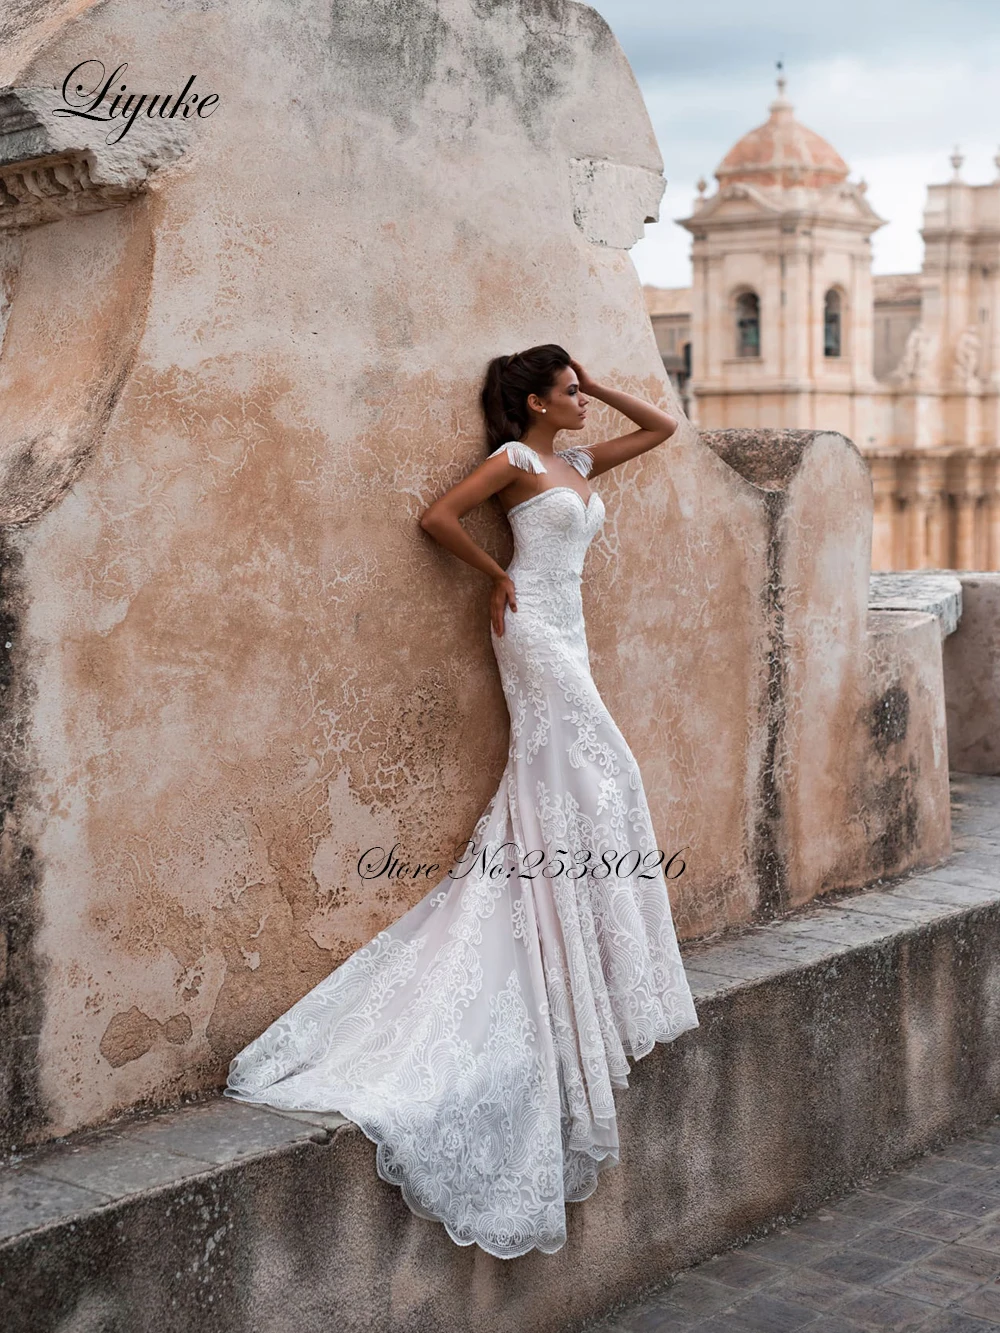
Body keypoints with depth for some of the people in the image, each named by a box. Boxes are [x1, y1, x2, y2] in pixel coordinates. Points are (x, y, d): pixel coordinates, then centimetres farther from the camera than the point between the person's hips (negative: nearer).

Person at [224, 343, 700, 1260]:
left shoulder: (579, 462, 17)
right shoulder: (515, 459, -5)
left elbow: (664, 428, 24)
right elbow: (438, 517, -11)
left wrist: (603, 391, 15)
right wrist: (498, 575, -4)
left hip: (565, 634, 8)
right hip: (535, 628, -8)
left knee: (559, 787, 6)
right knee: (596, 773, -9)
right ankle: (603, 979, -3)